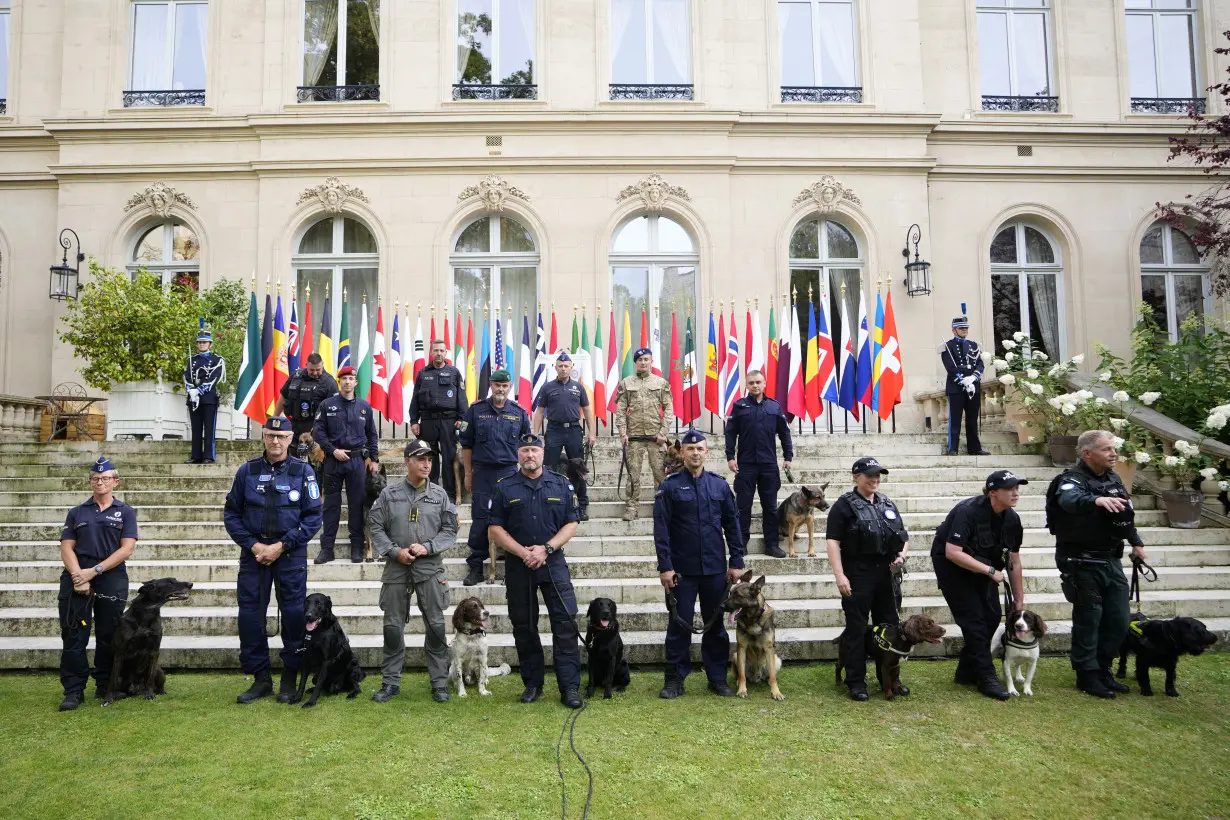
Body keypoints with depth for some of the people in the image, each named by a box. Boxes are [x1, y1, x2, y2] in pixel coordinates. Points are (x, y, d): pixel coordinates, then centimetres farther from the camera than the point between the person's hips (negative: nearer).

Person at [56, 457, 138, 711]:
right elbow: (67, 547, 5)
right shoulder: (77, 513, 13)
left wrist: (94, 571, -12)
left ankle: (105, 688, 16)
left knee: (108, 637, 4)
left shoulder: (125, 512, 8)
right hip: (76, 579, 1)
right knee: (73, 637, -3)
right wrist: (77, 575, -12)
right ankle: (74, 691, 2)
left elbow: (127, 548, -3)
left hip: (111, 580, -1)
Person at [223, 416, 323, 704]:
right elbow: (231, 513, 6)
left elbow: (313, 516, -4)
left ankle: (289, 680, 12)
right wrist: (253, 545, -6)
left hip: (291, 553, -2)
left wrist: (281, 546, -11)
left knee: (293, 614, -1)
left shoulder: (303, 471, -1)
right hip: (253, 551, 2)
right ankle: (260, 678, 16)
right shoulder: (247, 470, 5)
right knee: (250, 615, 3)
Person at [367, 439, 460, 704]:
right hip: (396, 567, 1)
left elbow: (450, 529, 3)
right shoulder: (389, 494, 3)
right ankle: (391, 682, 20)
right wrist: (395, 551, -10)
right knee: (392, 626, 7)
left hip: (430, 568, 0)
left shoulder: (440, 495, 4)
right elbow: (375, 527, 3)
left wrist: (427, 547, -11)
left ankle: (439, 682, 12)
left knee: (436, 626, 1)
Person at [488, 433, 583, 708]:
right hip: (518, 566, 1)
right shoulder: (505, 487, 5)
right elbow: (495, 528, 1)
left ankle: (570, 687, -2)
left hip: (553, 563, 0)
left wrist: (546, 548, -10)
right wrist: (523, 552, -11)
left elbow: (571, 523, 3)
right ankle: (532, 684, 21)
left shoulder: (561, 484, 6)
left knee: (565, 623, -7)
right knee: (524, 627, 8)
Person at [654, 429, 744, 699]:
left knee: (716, 625, 11)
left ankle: (718, 678, 22)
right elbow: (661, 529, -6)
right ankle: (675, 679, 15)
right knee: (679, 626, 4)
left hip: (715, 569, 3)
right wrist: (665, 566, -11)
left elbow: (732, 525, 7)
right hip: (681, 570, -2)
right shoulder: (670, 486, -2)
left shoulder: (719, 484, 6)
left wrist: (736, 562, 3)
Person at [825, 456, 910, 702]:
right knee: (856, 629, 1)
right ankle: (856, 682, 10)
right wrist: (839, 575, -19)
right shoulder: (844, 506, -5)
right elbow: (832, 541, -11)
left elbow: (903, 537, 23)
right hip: (858, 578, -6)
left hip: (886, 576, 6)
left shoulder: (888, 504, 14)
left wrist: (902, 555, 2)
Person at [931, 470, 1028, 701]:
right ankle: (986, 677, -1)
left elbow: (1014, 561, -1)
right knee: (973, 618, -10)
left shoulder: (1012, 519, -9)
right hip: (951, 563, -7)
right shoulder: (968, 511, -31)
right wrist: (990, 571, -30)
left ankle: (967, 672, 15)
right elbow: (952, 552, -36)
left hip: (982, 565, 7)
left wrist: (1019, 599, 2)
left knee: (992, 616, 1)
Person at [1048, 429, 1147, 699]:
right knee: (1088, 620, 0)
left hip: (1111, 560, 8)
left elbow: (1126, 514, 25)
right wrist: (1096, 499, -58)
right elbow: (1069, 500, -41)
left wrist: (1136, 542, 24)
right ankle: (1088, 676, 13)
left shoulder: (1113, 478, 10)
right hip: (1083, 563, -8)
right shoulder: (1073, 480, -16)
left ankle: (1103, 670, 28)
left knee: (1118, 621, 12)